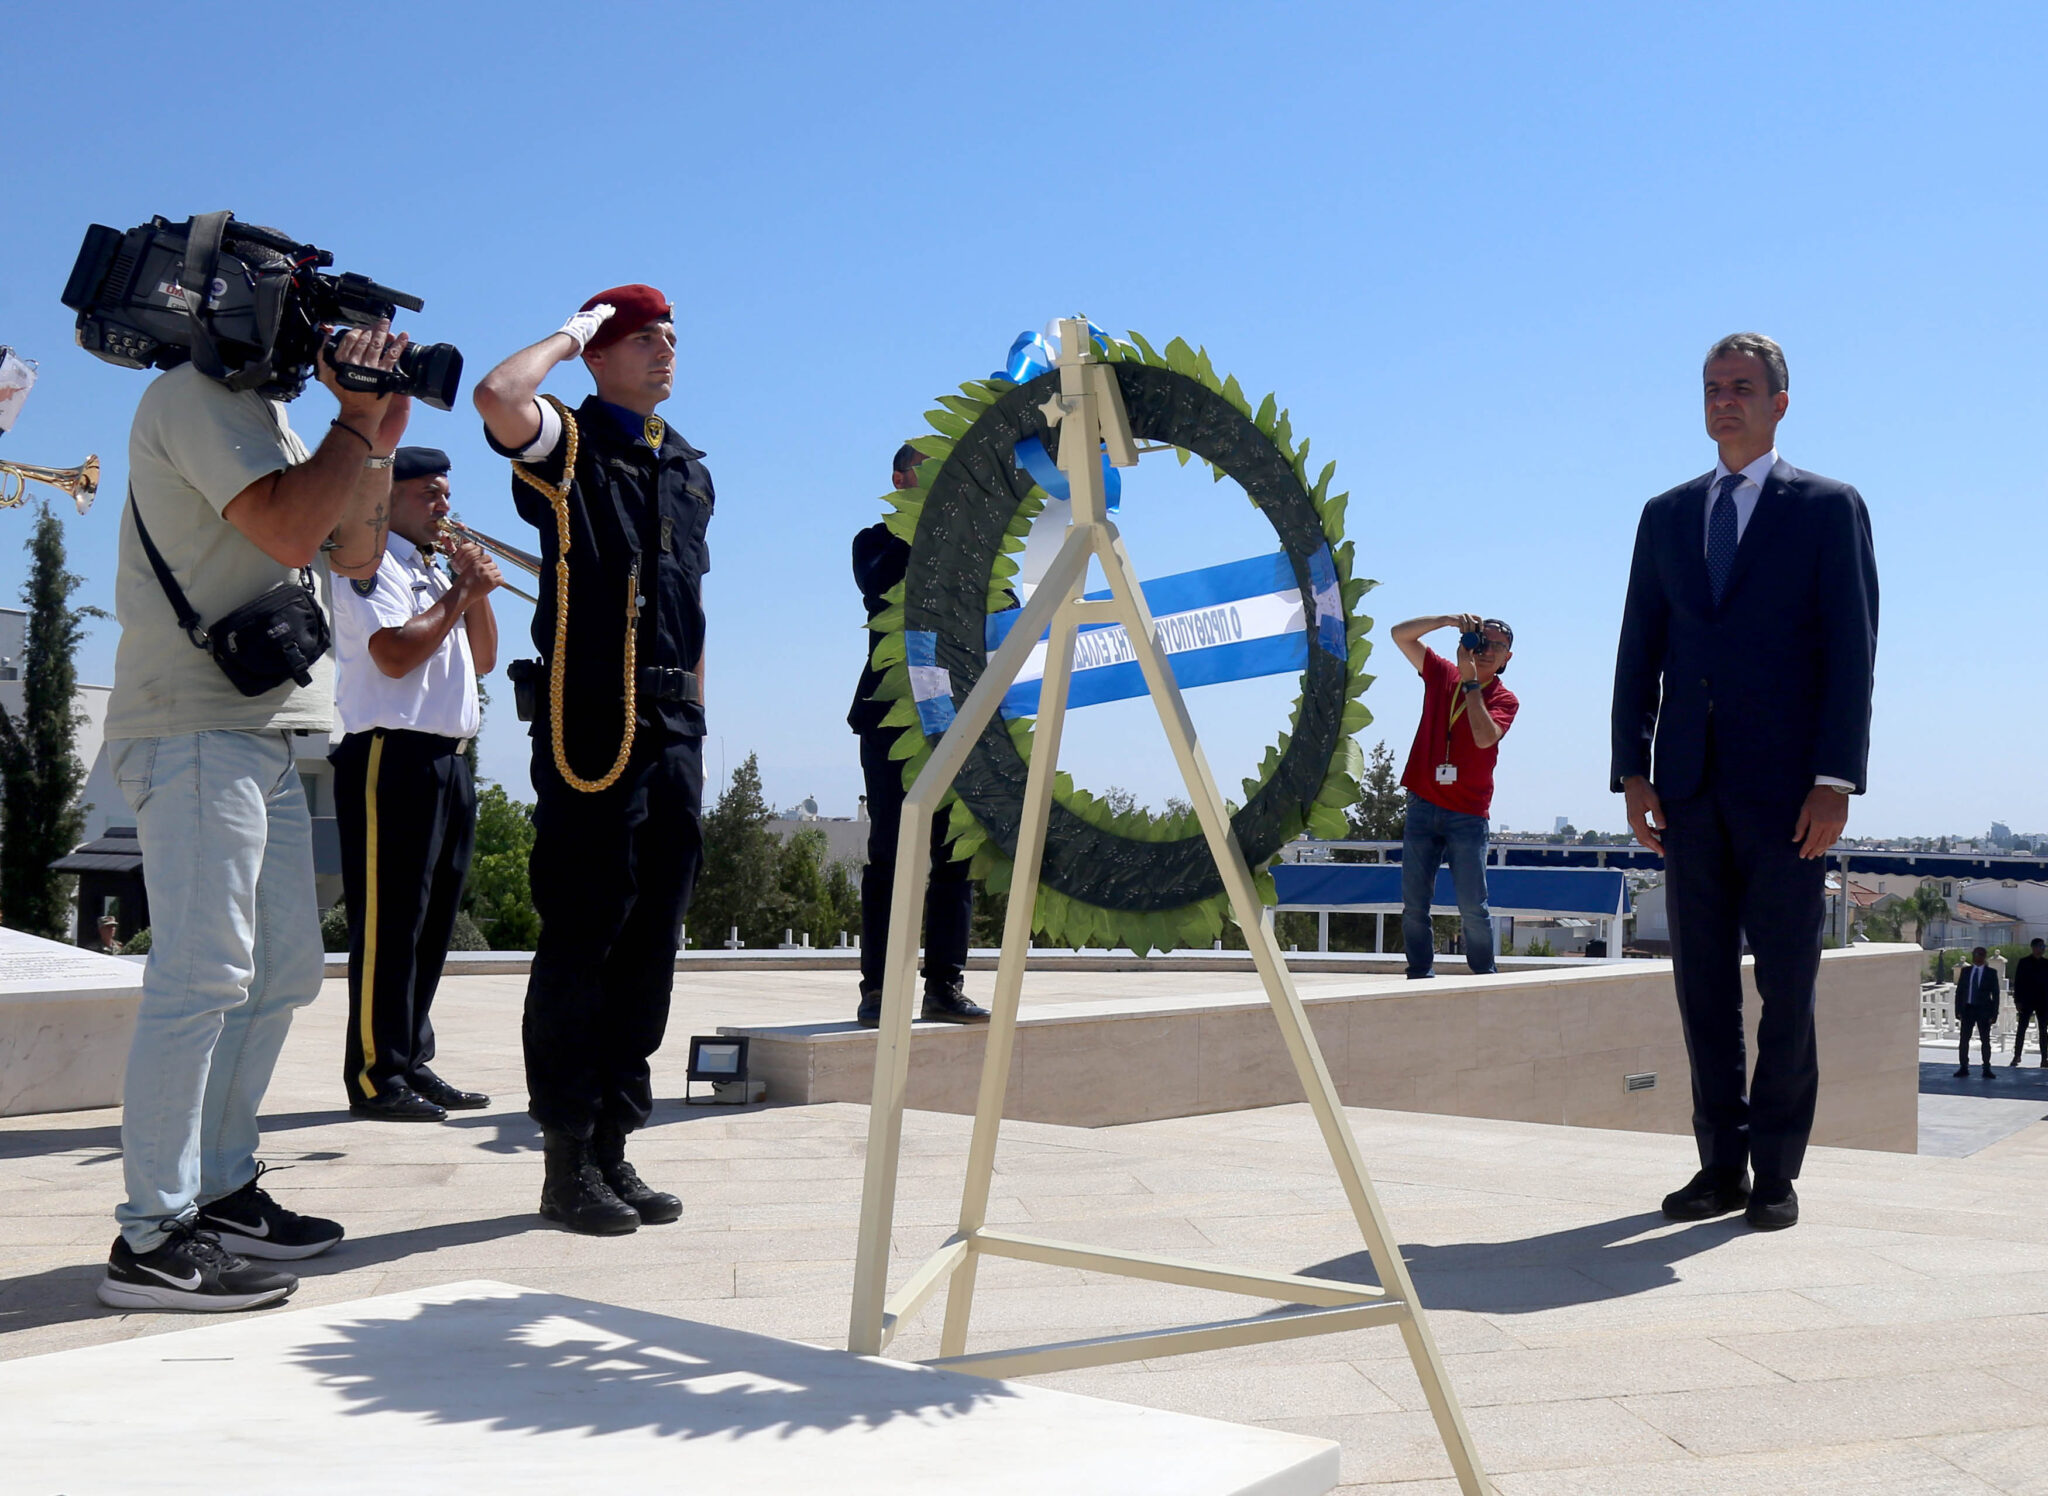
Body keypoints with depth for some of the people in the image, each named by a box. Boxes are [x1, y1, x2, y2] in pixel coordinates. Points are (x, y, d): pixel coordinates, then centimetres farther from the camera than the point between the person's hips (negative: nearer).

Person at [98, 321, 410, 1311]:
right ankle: (152, 1237, -9)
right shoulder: (199, 392, -6)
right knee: (202, 972, -13)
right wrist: (357, 419, -10)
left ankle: (221, 1190, 20)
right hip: (198, 730, -10)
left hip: (261, 734, 10)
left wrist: (376, 445, 9)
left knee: (284, 969, 12)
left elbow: (352, 556, 21)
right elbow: (290, 529, -21)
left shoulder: (262, 414, 24)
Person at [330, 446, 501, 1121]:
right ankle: (374, 1075, -6)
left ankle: (411, 1062, 16)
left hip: (445, 762, 9)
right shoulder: (371, 563, -4)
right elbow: (395, 653, -18)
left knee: (431, 921, 10)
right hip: (391, 756, -9)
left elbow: (482, 659, 22)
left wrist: (477, 591, 8)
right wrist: (461, 591, -8)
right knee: (388, 920, -9)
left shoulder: (432, 571, 24)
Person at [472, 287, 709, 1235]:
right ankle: (568, 1164, 4)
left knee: (651, 943, 7)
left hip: (672, 730, 7)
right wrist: (571, 333, -5)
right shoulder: (566, 445, 1)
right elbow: (497, 395, -23)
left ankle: (614, 1148, 16)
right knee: (581, 940, -4)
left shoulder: (689, 469, 21)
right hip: (589, 730, -6)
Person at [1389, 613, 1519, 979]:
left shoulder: (1504, 700, 2)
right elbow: (1400, 634, 4)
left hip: (1467, 814, -2)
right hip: (1422, 806, 2)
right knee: (1414, 903, 1)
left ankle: (1484, 976, 7)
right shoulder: (1442, 674, 10)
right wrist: (1448, 619, -9)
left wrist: (1471, 681, -15)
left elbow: (1485, 737, -18)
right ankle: (1420, 975, 8)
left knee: (1472, 906, -5)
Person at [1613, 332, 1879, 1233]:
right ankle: (1721, 1164, 15)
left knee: (1786, 986, 2)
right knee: (1703, 982, 6)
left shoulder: (1829, 509, 4)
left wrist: (1835, 781, -11)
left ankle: (1776, 1170, 12)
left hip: (1784, 786, -4)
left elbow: (1850, 650, -3)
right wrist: (1633, 771, 3)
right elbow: (1639, 650, 12)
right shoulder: (1667, 515, 15)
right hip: (1691, 786, 4)